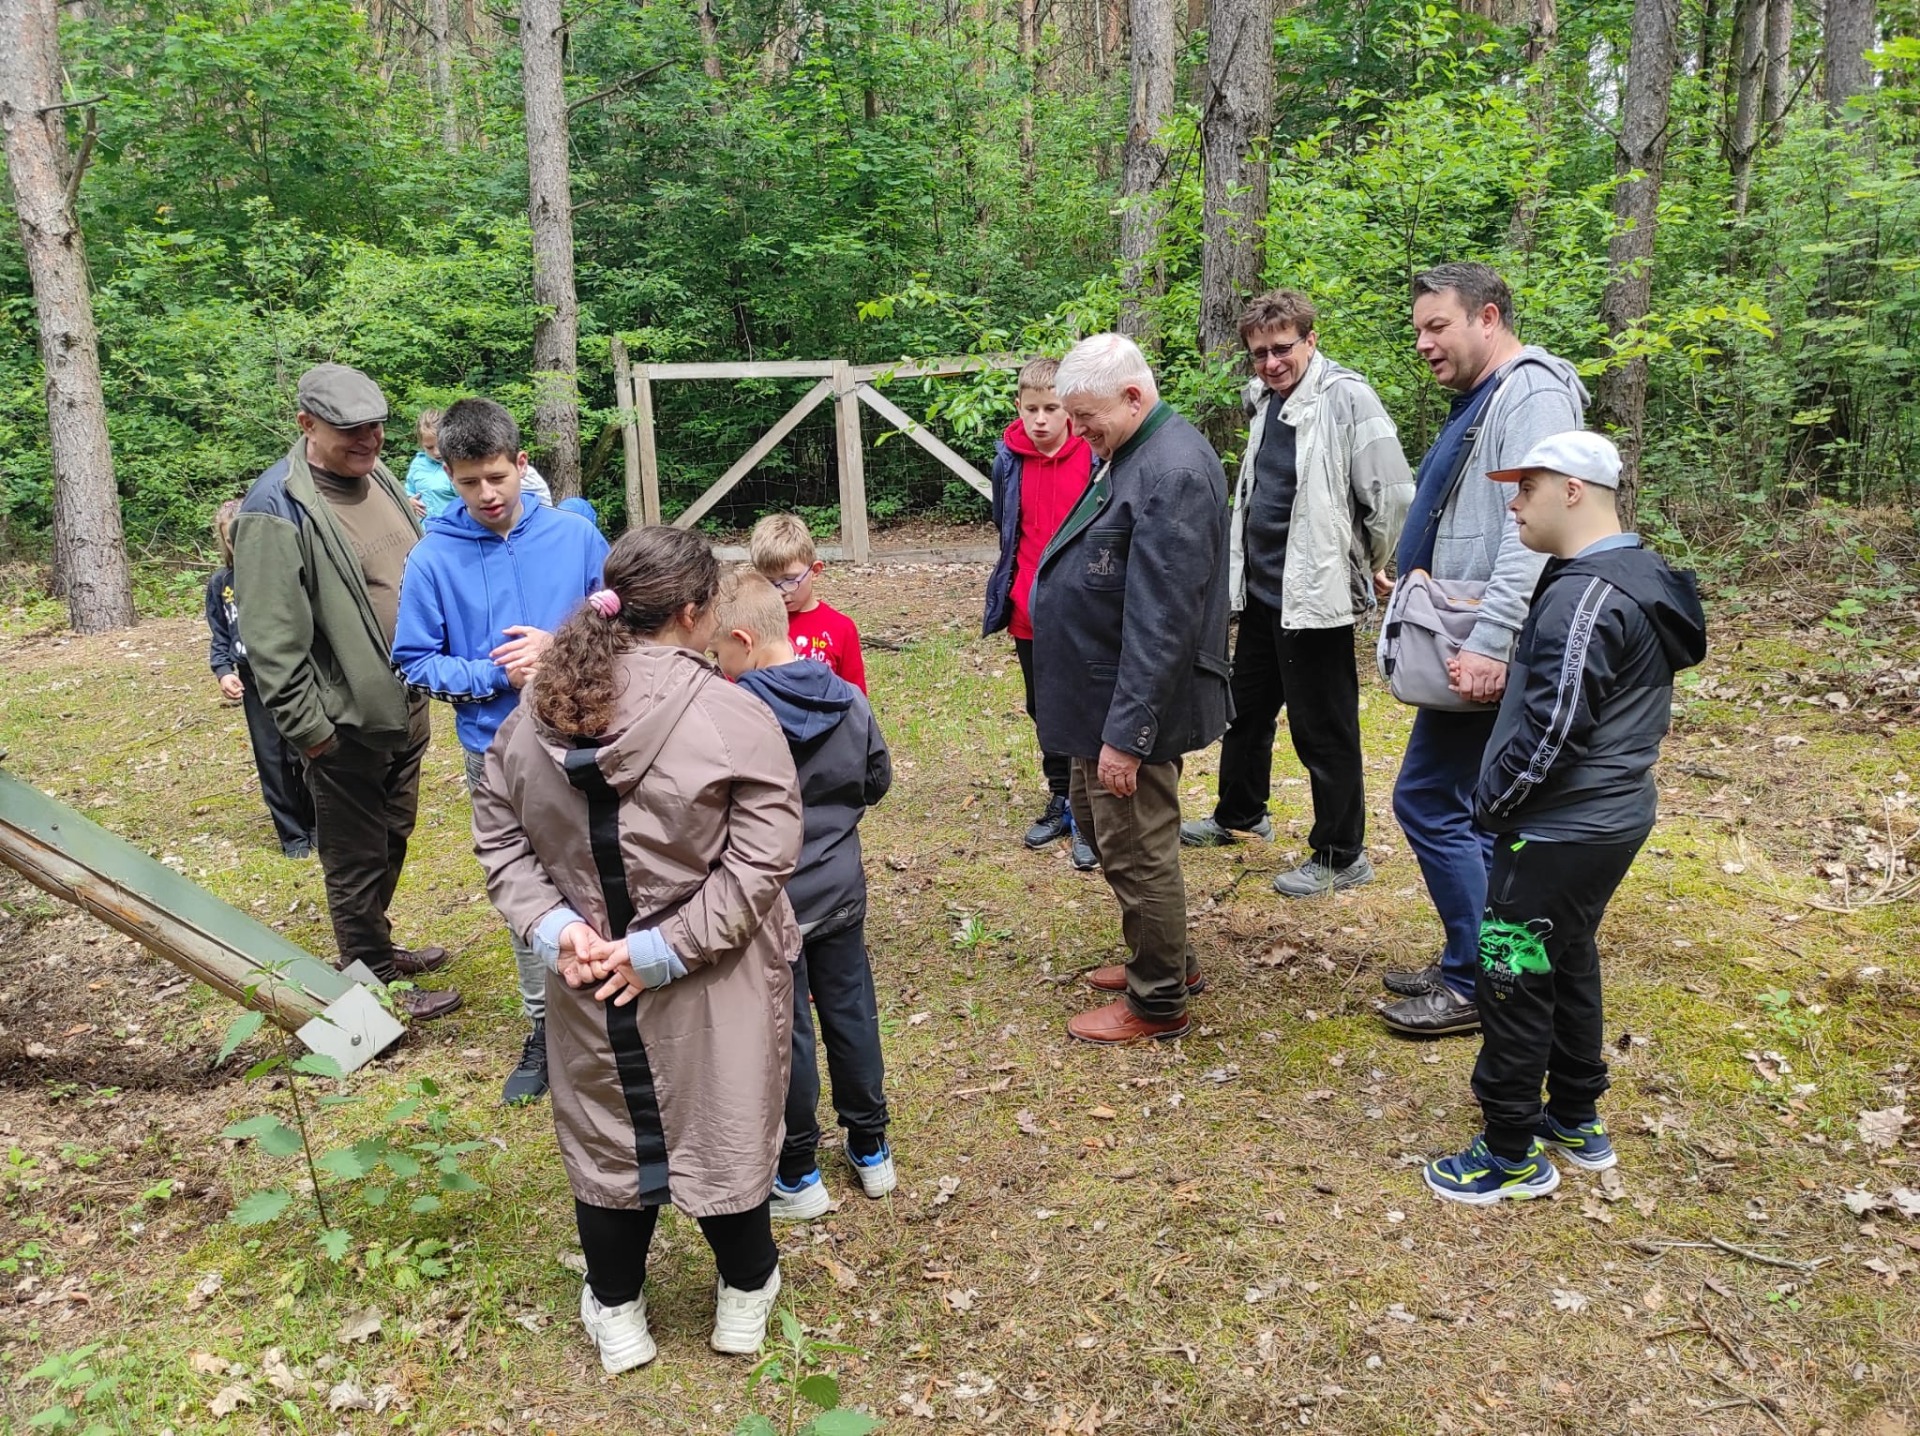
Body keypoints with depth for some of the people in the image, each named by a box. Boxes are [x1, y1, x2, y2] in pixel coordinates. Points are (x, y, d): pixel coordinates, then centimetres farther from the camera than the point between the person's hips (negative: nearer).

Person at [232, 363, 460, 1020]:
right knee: (357, 859, 7)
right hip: (348, 721, -8)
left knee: (392, 839, 23)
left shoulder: (378, 478, 6)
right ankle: (375, 982, 22)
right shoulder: (276, 511, -20)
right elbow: (271, 639, -21)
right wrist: (307, 728, -19)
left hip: (405, 706, 8)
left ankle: (378, 947, 42)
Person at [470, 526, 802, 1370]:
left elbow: (498, 835, 1)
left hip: (588, 983, 4)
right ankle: (746, 1289, 39)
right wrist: (669, 947, -16)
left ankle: (614, 1307, 40)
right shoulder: (732, 717, -19)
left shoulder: (537, 712, -4)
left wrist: (553, 926, -6)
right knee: (724, 1134, 17)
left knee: (606, 1137, 21)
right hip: (714, 998, -3)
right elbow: (761, 859, -21)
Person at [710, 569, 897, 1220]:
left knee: (787, 1033, 8)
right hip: (841, 892, 5)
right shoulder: (850, 702, -5)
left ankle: (797, 1177, 23)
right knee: (851, 1013, 17)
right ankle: (871, 1151, 32)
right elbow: (878, 780, 8)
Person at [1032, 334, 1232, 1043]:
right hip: (1101, 692, 11)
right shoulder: (1130, 454, 9)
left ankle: (1158, 999, 22)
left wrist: (1126, 732, -25)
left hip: (1132, 703, -11)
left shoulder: (1172, 474, -24)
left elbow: (1161, 624, -27)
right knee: (1095, 818, 22)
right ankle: (1166, 958, 39)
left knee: (1135, 850, 3)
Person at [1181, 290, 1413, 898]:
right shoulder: (1267, 398, 10)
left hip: (1314, 596, -9)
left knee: (1322, 730, 1)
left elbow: (1394, 494, -18)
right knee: (1246, 707, 22)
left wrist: (1371, 567, -6)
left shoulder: (1345, 398, -16)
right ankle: (1238, 814, 42)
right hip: (1260, 590, 9)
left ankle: (1340, 855, 15)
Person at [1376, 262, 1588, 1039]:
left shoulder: (1533, 395, -14)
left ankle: (1476, 984, 5)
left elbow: (1533, 532, -26)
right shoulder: (1480, 400, 17)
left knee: (1428, 800, -6)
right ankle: (1472, 963, 26)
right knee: (1470, 811, 15)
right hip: (1463, 643, 10)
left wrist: (1488, 644, -31)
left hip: (1486, 654, -10)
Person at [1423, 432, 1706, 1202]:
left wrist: (1491, 801, -13)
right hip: (1612, 816, 10)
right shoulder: (1638, 577, 9)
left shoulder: (1585, 597, -23)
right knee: (1568, 963, 22)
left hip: (1560, 832, -10)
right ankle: (1578, 1121, 36)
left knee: (1513, 980, 1)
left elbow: (1552, 730, -26)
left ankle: (1513, 1153, 14)